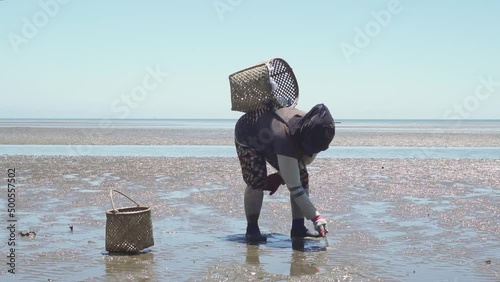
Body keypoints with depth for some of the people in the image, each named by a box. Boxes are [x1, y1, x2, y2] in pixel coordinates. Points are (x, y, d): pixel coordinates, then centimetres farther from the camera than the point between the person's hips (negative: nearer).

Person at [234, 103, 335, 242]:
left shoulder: (310, 125, -27)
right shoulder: (285, 139, -47)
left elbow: (307, 158, -5)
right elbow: (295, 188, -44)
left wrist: (280, 177, -15)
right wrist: (316, 218, -43)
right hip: (247, 135, -7)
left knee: (302, 176, -8)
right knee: (257, 179, -27)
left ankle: (298, 228, -2)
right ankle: (252, 229, -11)